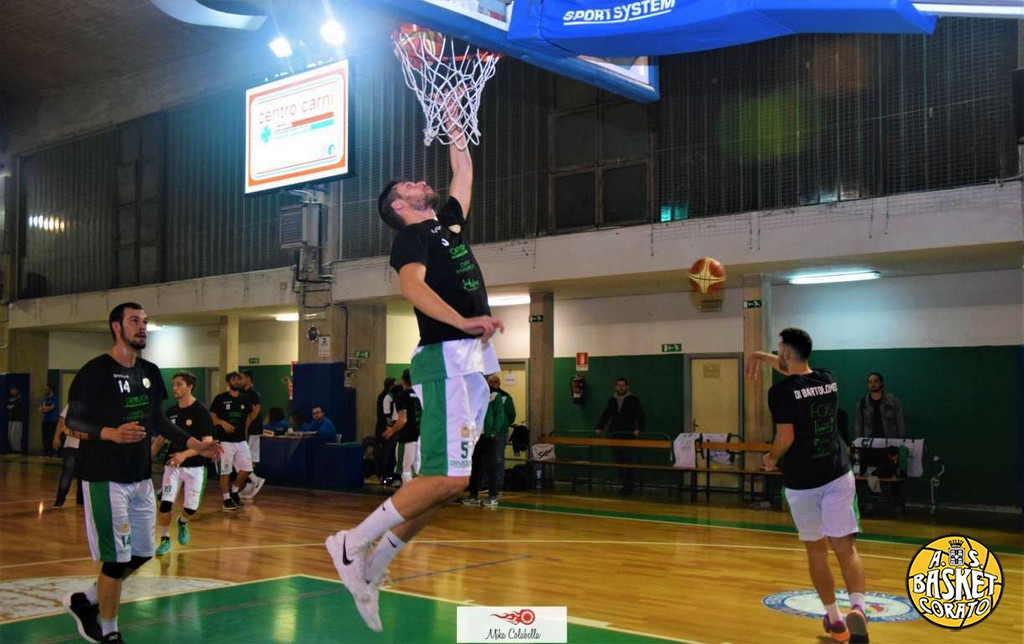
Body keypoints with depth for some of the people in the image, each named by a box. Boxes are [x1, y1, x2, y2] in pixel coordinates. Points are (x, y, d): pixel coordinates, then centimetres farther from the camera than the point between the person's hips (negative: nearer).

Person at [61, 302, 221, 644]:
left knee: (142, 553, 14)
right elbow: (73, 420, -12)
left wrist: (196, 445, 10)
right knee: (117, 557, -4)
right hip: (105, 477, -7)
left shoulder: (150, 372, 10)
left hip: (140, 477, 8)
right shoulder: (96, 371, -11)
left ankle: (86, 601, 33)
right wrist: (112, 433, -28)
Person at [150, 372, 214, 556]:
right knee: (165, 503, -10)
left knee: (191, 508, 2)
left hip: (195, 466, -3)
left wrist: (185, 454, -31)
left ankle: (182, 522, 37)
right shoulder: (171, 411, 5)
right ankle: (165, 539, 10)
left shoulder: (201, 412, -11)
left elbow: (207, 443, -17)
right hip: (172, 464, 3)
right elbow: (161, 438, 15)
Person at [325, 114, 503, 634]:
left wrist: (453, 120, 34)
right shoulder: (411, 236, -2)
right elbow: (412, 284, -22)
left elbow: (463, 170, 36)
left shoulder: (447, 223, 23)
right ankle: (353, 543, -4)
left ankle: (371, 570, 14)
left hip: (472, 361, 9)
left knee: (444, 482, 7)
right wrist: (462, 321, -35)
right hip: (448, 359, -9)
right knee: (447, 479, -15)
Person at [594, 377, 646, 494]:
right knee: (619, 461, 3)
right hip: (615, 435, 5)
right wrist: (600, 428, 10)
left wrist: (639, 429, -17)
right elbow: (605, 415, 22)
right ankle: (624, 485, 9)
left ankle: (630, 485, -3)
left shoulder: (633, 400, 1)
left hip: (628, 436, -4)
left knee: (628, 461, -8)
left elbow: (641, 416, -2)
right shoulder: (612, 400, 14)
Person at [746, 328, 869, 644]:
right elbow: (798, 370, 26)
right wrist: (762, 356, 31)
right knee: (845, 546, -2)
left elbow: (786, 437, -17)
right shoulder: (828, 379, 6)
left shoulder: (781, 391, -13)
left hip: (801, 481, -3)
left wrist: (772, 458, 3)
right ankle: (857, 609, -24)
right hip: (837, 475, 3)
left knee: (815, 549, 13)